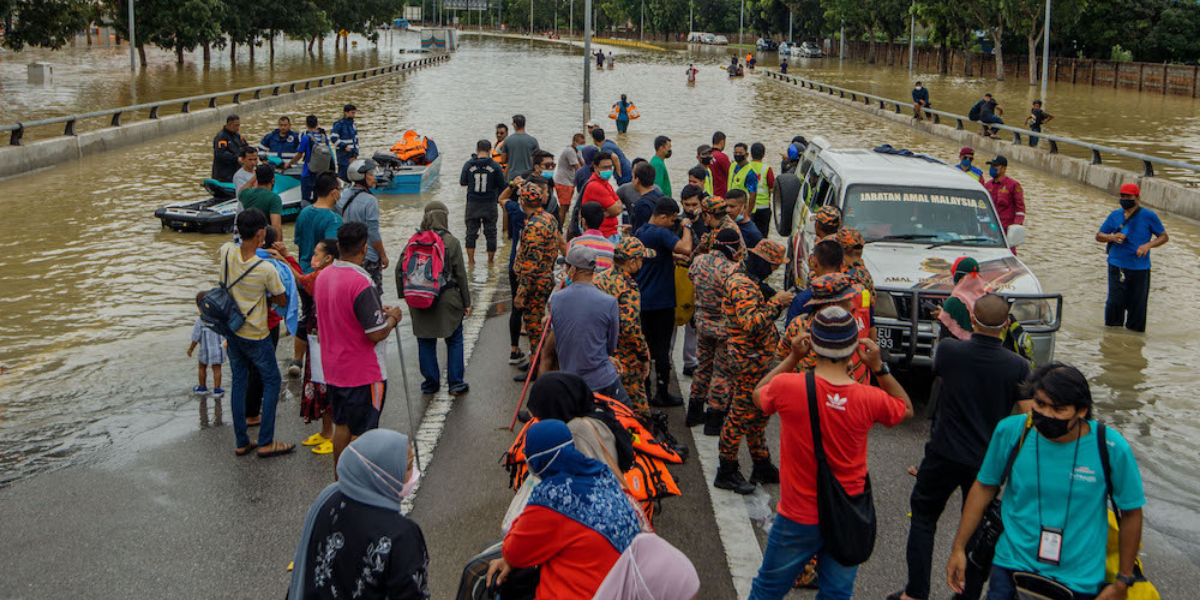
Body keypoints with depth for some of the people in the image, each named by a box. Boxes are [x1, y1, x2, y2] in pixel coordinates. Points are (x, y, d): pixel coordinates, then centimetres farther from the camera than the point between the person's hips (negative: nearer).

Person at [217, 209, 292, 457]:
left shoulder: (226, 251, -12)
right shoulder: (266, 270, -25)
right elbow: (283, 301, -10)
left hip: (231, 330, 6)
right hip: (255, 335, -6)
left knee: (239, 381, 15)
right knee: (272, 381, 10)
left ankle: (241, 442, 20)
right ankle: (265, 442, 10)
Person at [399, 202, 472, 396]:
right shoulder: (451, 242, -9)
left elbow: (400, 268, 1)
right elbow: (460, 274, -6)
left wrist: (404, 293, 13)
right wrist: (466, 302, 2)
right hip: (447, 300, -2)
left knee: (425, 342, 14)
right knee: (454, 340, 12)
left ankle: (430, 382, 20)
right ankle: (456, 383, 12)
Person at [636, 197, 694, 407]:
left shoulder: (640, 232, 9)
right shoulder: (661, 233, -19)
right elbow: (686, 248, -32)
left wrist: (671, 256, 16)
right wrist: (687, 227, -16)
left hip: (643, 300, 8)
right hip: (662, 301, -8)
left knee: (645, 345, 15)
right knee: (662, 347, 1)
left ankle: (643, 391, 21)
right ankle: (662, 394, 7)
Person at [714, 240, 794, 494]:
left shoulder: (749, 281, 14)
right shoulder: (742, 285, -20)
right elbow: (751, 323, -30)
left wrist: (776, 303, 9)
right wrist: (775, 303, -23)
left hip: (757, 361, 11)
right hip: (748, 362, -11)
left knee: (758, 413, 18)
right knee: (741, 416, -4)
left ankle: (762, 466, 29)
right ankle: (727, 472, 5)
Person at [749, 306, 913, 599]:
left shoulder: (786, 387, -21)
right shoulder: (870, 399, -17)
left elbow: (758, 395, 5)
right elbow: (907, 410, 7)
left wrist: (792, 358, -1)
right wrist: (879, 367, -2)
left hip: (799, 519, -1)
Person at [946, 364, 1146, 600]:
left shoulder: (1111, 447, -15)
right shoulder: (1010, 431, -11)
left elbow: (1131, 512, -3)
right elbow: (984, 487, 3)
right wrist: (958, 548, 4)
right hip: (1012, 568, 1)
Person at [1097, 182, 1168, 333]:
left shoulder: (1149, 216, 0)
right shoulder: (1115, 215, 8)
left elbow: (1164, 236, 6)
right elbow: (1099, 236, 14)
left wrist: (1148, 245, -13)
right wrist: (1112, 237, -9)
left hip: (1140, 268, -1)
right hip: (1117, 266, 1)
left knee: (1138, 303, 3)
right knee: (1115, 301, -7)